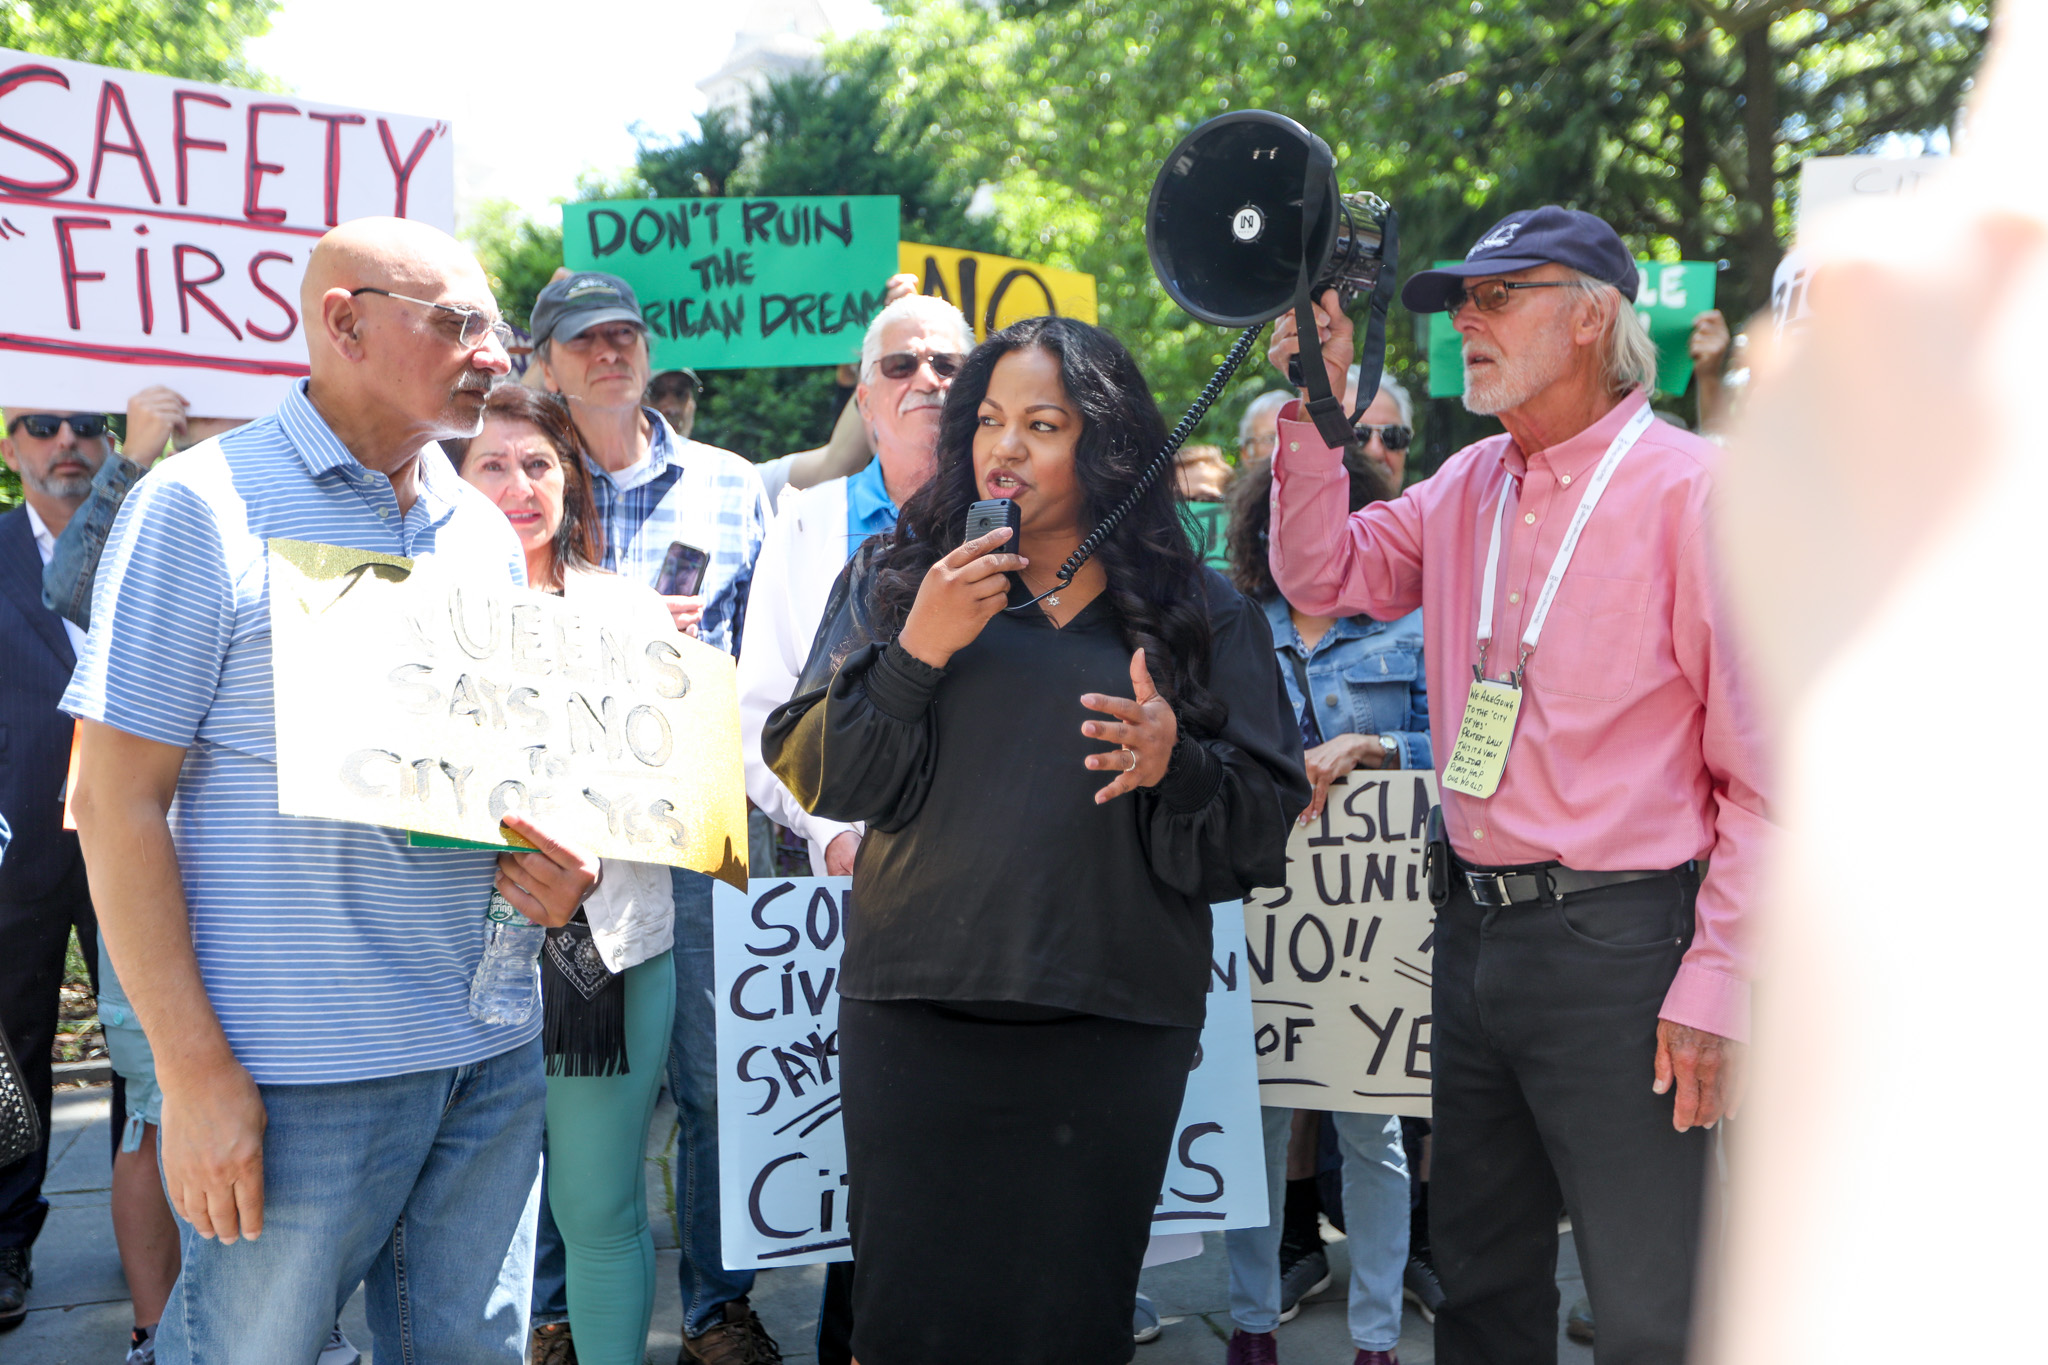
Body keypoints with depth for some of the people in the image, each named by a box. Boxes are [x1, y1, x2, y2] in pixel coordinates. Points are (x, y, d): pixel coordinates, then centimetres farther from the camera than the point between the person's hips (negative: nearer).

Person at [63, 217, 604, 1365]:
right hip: (297, 1074, -6)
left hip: (492, 1056, 6)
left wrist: (560, 862, -2)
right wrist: (194, 1070, -15)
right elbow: (119, 802, -10)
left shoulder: (486, 530, 12)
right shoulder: (203, 507, -7)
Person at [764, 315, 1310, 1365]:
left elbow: (1266, 823, 2)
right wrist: (916, 652, -11)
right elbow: (813, 777, 1)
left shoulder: (1196, 611, 5)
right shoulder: (895, 578, 8)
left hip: (1111, 1031, 0)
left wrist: (1176, 764, -18)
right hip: (914, 1019, 1)